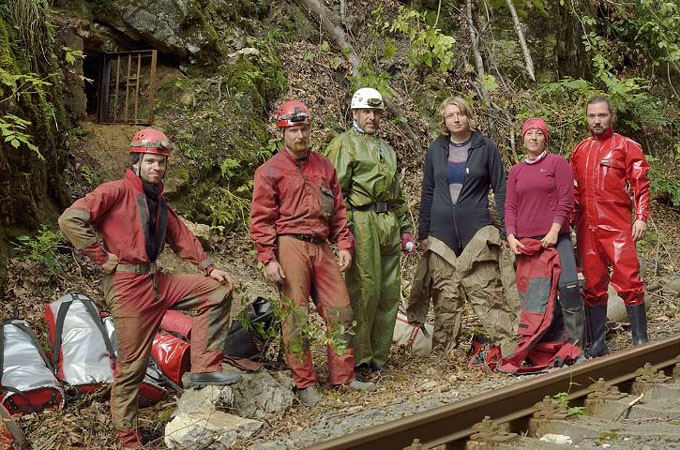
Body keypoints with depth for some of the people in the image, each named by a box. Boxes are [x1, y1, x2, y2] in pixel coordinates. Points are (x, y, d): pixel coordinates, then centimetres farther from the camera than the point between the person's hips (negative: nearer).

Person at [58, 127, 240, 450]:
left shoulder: (159, 203, 17)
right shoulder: (118, 191, -9)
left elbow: (182, 238, 23)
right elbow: (70, 219, -19)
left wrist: (209, 268, 13)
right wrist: (102, 258, -15)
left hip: (157, 281, 8)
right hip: (126, 286, -8)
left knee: (217, 291, 4)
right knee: (132, 364, -4)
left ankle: (205, 369, 2)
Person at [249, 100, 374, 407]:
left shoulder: (324, 167, 16)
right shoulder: (270, 171, 1)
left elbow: (338, 210, 19)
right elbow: (261, 219, -4)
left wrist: (344, 245, 10)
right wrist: (268, 259, -11)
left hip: (321, 247, 5)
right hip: (290, 246, -5)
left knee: (340, 312, 5)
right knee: (296, 318, -2)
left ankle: (343, 376, 16)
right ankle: (305, 384, 8)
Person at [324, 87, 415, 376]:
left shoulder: (387, 149, 24)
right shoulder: (344, 144, 0)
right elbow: (336, 190, -9)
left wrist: (405, 230, 21)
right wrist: (344, 229, -17)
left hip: (389, 225, 8)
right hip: (362, 222, -7)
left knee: (390, 293, 8)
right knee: (363, 291, -9)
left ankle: (377, 355, 17)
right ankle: (355, 357, -1)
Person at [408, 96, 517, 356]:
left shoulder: (485, 148, 2)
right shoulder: (436, 149, 9)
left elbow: (500, 190, 4)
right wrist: (423, 232, 12)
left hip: (476, 231, -2)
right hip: (441, 232, 3)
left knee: (488, 292, -9)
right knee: (445, 295, 4)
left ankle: (508, 346, -6)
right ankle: (443, 352, 12)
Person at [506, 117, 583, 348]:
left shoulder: (558, 163, 5)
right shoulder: (515, 171, 16)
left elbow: (566, 201, -2)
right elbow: (510, 207, 12)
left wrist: (554, 232, -12)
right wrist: (511, 237, -2)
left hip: (554, 237, -4)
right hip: (524, 240, 4)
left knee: (568, 287, -17)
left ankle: (575, 344, -12)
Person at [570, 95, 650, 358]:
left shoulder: (626, 146, 5)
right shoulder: (580, 150, 17)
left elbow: (640, 185, -2)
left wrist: (642, 217, -12)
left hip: (617, 225, -4)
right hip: (586, 228, 5)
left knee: (628, 280, -10)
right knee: (593, 285, 7)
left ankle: (640, 341, -3)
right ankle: (597, 344, 13)